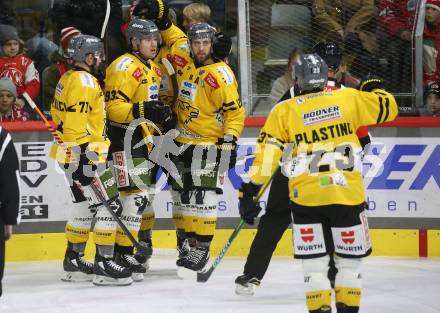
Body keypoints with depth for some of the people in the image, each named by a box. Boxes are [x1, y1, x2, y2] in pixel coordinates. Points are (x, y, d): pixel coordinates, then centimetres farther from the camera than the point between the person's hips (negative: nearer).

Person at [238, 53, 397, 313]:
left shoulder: (284, 111, 5)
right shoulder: (349, 98, 7)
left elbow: (268, 153, -1)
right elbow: (388, 107, 16)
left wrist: (249, 190, 2)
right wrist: (373, 87, 35)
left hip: (306, 195, -1)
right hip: (347, 193, 1)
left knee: (314, 261, 8)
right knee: (351, 258, 15)